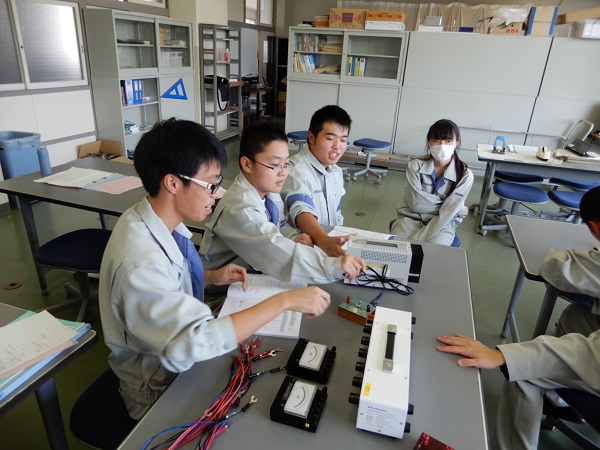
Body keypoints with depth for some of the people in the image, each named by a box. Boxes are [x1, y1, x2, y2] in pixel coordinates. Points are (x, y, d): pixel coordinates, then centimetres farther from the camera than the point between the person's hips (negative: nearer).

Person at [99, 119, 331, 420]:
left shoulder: (158, 220, -8)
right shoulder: (139, 262, -34)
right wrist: (284, 301, -35)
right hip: (161, 391, -7)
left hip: (181, 360, 7)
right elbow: (199, 340, -38)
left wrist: (211, 277, -4)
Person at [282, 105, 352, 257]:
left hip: (332, 238, 7)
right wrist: (325, 241, -47)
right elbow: (301, 211, -31)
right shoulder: (296, 170, -15)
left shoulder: (337, 172, 11)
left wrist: (338, 240, 4)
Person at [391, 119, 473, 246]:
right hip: (411, 218, 1)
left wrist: (416, 241, -24)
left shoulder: (464, 175, -8)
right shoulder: (415, 165, -7)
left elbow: (446, 214, -15)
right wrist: (454, 208, -11)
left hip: (442, 224, 0)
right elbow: (415, 204, -14)